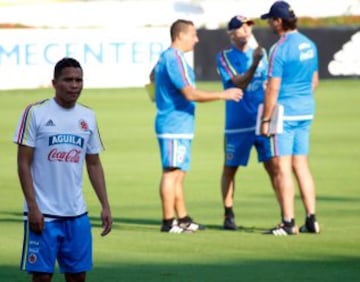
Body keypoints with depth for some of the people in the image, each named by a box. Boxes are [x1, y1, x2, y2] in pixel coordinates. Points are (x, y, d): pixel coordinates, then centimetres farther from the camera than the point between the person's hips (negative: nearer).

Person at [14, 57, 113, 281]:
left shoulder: (88, 117, 10)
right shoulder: (36, 113, -5)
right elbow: (24, 163, -6)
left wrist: (105, 205, 8)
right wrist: (32, 207, -13)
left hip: (77, 213, 5)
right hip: (43, 213, -5)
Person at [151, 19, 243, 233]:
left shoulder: (165, 57, 16)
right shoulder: (175, 59, -17)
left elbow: (153, 76, 37)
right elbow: (190, 93, -23)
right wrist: (223, 95, -19)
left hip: (180, 127, 11)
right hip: (176, 125, -11)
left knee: (178, 173, 14)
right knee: (172, 172, -9)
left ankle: (182, 219, 19)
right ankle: (169, 221, -9)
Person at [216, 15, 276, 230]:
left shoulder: (259, 53, 11)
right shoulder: (225, 57, -2)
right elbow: (239, 83, -16)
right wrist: (254, 63, -29)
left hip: (263, 121, 3)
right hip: (237, 123, -3)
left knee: (273, 166, -5)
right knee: (230, 169, 5)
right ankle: (229, 216, 16)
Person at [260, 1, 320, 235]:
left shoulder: (280, 49, -15)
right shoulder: (309, 44, 9)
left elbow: (273, 88, -16)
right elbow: (315, 80, 17)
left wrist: (266, 119, -12)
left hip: (284, 112, -8)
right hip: (306, 111, 8)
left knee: (282, 166, -3)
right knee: (301, 165, 12)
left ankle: (289, 222, -5)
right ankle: (311, 219, 10)